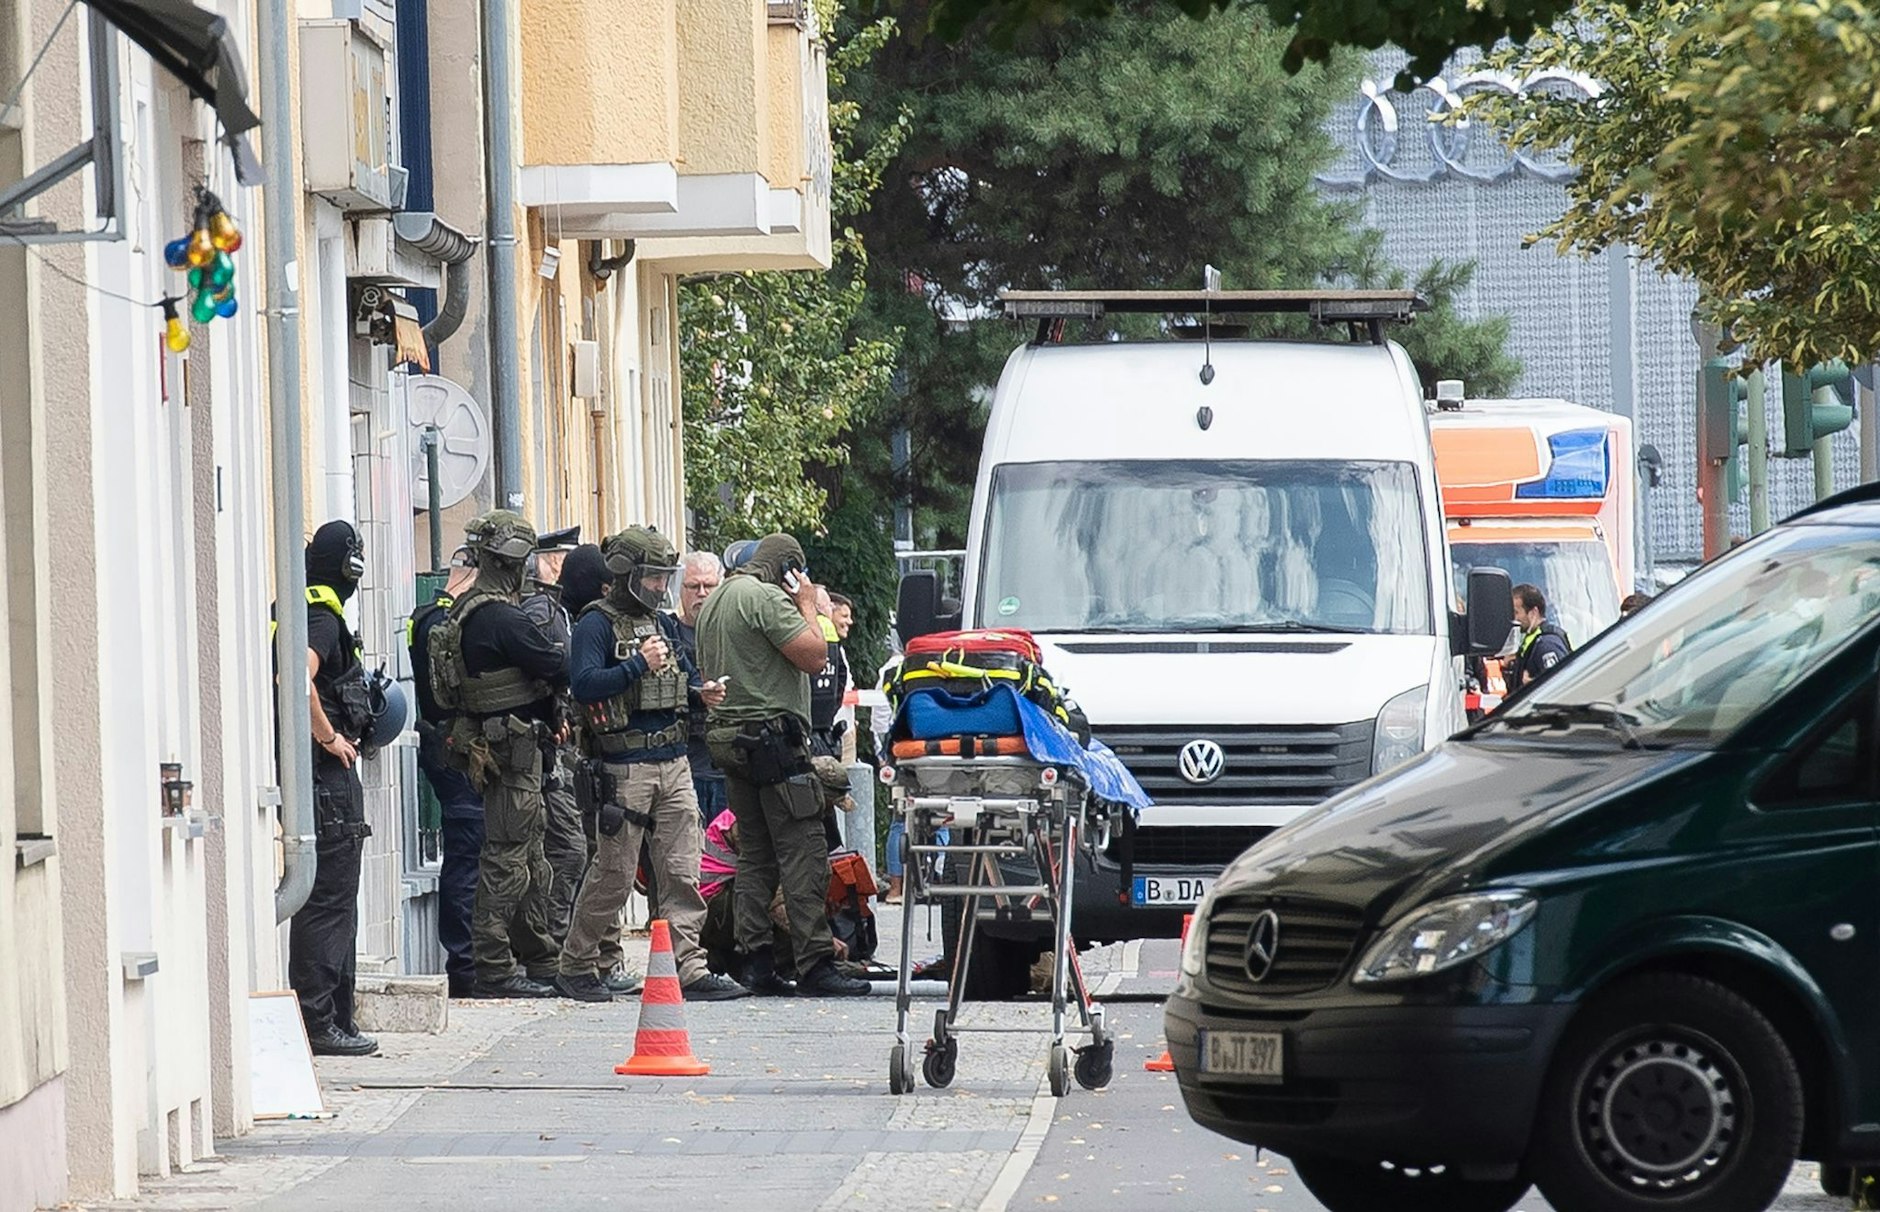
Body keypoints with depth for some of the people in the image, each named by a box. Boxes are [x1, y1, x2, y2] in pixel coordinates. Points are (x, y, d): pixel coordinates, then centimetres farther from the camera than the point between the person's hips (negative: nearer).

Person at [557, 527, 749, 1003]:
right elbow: (584, 683, -20)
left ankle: (689, 968, 1)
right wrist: (639, 664, -21)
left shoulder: (660, 623, 17)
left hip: (673, 763, 7)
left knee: (682, 872, 2)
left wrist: (703, 693, 7)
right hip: (625, 767, -7)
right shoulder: (597, 624, -7)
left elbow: (685, 677, 29)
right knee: (614, 873, -2)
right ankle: (575, 967, 10)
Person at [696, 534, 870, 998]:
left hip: (728, 738, 10)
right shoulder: (766, 598, -11)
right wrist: (807, 605, -2)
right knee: (803, 855, -9)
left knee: (755, 856, 11)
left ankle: (756, 963, 7)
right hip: (772, 733, -10)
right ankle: (815, 964, -13)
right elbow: (814, 655, -16)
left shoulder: (715, 602, 19)